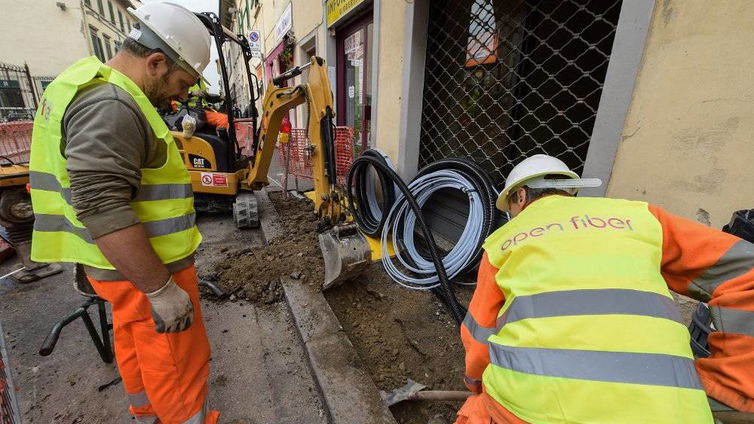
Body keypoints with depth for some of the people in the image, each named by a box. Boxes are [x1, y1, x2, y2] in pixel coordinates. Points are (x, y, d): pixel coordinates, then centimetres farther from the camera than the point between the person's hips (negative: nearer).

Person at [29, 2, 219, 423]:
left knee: (138, 349, 27)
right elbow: (101, 208, -29)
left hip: (128, 264, 11)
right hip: (142, 268, -11)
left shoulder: (93, 83, 14)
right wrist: (161, 290, -25)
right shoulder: (110, 105, -22)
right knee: (177, 367, 5)